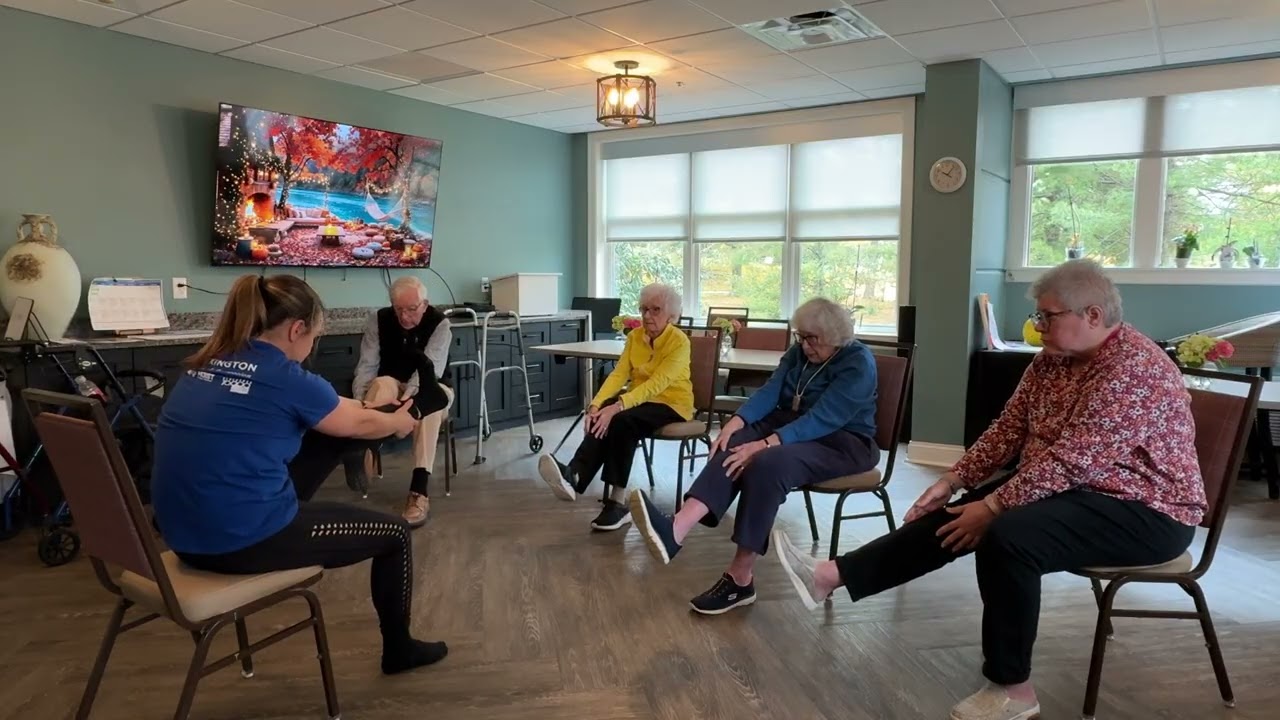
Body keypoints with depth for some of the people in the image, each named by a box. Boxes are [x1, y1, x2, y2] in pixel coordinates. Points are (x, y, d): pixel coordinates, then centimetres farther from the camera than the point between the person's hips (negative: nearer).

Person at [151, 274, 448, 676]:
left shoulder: (207, 363, 6)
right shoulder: (286, 379, -16)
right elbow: (359, 425, 3)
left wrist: (384, 411, 33)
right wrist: (400, 424, 25)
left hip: (184, 535, 8)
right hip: (244, 540, -8)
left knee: (329, 431, 16)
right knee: (394, 534, 12)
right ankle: (399, 649, 30)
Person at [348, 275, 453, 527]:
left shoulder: (439, 323, -17)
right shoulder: (378, 320, -9)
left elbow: (431, 368, -31)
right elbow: (366, 365, -15)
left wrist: (406, 402, -48)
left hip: (427, 392, -1)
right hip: (390, 388, 1)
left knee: (431, 402, -38)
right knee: (381, 384, -35)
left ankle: (419, 491, -45)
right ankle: (360, 455, -54)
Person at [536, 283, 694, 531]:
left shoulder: (679, 341, -16)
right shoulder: (634, 336, 3)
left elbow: (656, 383, -28)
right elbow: (619, 374, -7)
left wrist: (617, 406, -39)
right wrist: (596, 404, -25)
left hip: (671, 404, -5)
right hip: (639, 399, 5)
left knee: (622, 420, -35)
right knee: (603, 420, -29)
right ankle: (574, 476, -47)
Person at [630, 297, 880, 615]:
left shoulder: (858, 363, -18)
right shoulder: (799, 351, 6)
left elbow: (822, 418, -28)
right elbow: (770, 391, -7)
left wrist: (765, 444, -37)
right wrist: (736, 422, -26)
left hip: (843, 442, -7)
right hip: (792, 427, 7)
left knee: (768, 464, -35)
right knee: (733, 448, -24)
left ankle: (740, 578, -30)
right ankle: (676, 528, -45)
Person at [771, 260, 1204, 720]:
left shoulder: (1132, 369, -23)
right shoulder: (1053, 359, 5)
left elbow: (1070, 460, -29)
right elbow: (1009, 428, 6)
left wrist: (992, 506, -25)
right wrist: (953, 481, -2)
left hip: (1143, 511, -9)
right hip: (1074, 490, 9)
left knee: (1007, 536, -31)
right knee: (951, 518, -3)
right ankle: (831, 577, -5)